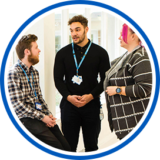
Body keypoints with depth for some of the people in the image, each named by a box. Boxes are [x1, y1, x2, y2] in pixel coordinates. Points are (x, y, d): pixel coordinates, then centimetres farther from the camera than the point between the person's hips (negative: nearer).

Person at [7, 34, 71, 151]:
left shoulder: (34, 72, 15)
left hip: (40, 116, 8)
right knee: (58, 148, -18)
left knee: (67, 148, -3)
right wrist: (42, 117, -15)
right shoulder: (14, 73, -11)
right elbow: (17, 105, -16)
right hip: (26, 119, -7)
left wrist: (49, 115, 3)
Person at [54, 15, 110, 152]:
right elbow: (58, 79, 5)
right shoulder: (62, 53, 6)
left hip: (92, 104, 0)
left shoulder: (100, 52, 3)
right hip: (69, 104, 1)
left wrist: (91, 96, -12)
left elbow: (106, 79, 1)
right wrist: (68, 96, -12)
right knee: (69, 145, 6)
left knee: (91, 145, 10)